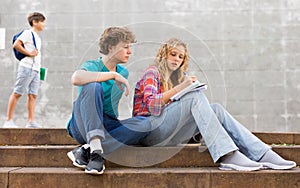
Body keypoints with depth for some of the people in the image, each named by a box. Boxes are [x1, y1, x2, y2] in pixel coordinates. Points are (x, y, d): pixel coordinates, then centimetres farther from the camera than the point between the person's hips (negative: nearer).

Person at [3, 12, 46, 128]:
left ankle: (31, 122, 1)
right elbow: (16, 45, -14)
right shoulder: (28, 33, -3)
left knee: (33, 95, 2)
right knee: (17, 93, -6)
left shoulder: (37, 38, 23)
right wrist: (29, 53, -14)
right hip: (26, 67, -9)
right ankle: (8, 121, -4)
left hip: (35, 70, 9)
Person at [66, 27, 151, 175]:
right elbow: (76, 78, -31)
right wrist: (113, 75, -27)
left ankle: (85, 150, -28)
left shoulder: (123, 72, 15)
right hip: (83, 126, -5)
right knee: (92, 87, -31)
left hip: (108, 127, 6)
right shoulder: (92, 65, -5)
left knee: (144, 124, -22)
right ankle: (96, 148, -42)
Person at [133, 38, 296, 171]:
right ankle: (228, 156, -40)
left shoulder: (177, 77, 23)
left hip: (169, 135, 6)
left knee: (216, 109, -12)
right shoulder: (152, 73, 1)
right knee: (195, 96, -26)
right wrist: (179, 88, -24)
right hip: (148, 130, -6)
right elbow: (151, 105, -16)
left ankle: (263, 155, -25)